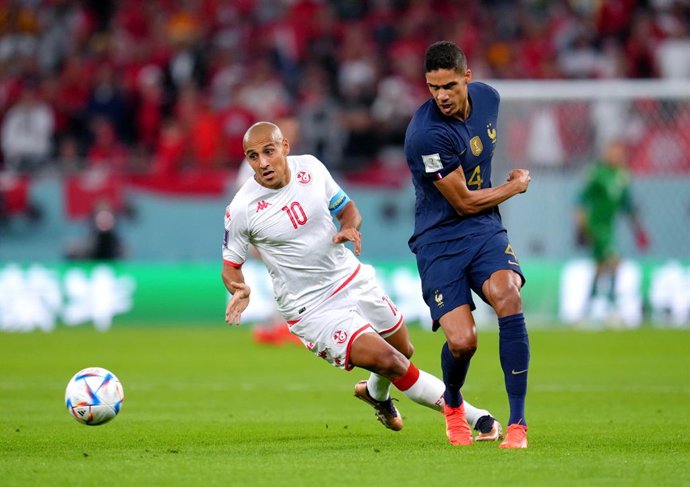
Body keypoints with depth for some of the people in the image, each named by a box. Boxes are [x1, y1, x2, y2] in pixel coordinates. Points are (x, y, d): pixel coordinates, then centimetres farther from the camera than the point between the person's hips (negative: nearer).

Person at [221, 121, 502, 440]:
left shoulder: (310, 167, -6)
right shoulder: (241, 210, -17)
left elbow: (346, 209, 8)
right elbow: (231, 264, -5)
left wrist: (349, 228, -14)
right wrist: (239, 290, -27)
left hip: (354, 280, 6)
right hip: (312, 309, -6)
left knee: (404, 351, 21)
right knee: (390, 362, -17)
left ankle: (375, 393, 56)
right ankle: (476, 419, -9)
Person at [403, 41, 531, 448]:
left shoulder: (487, 98, -1)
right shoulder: (427, 133, -23)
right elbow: (465, 202, -13)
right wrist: (516, 186, 1)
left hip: (484, 229, 5)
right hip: (439, 240, -5)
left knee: (507, 296, -26)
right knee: (462, 341, -17)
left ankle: (518, 423, -19)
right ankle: (453, 405, 22)